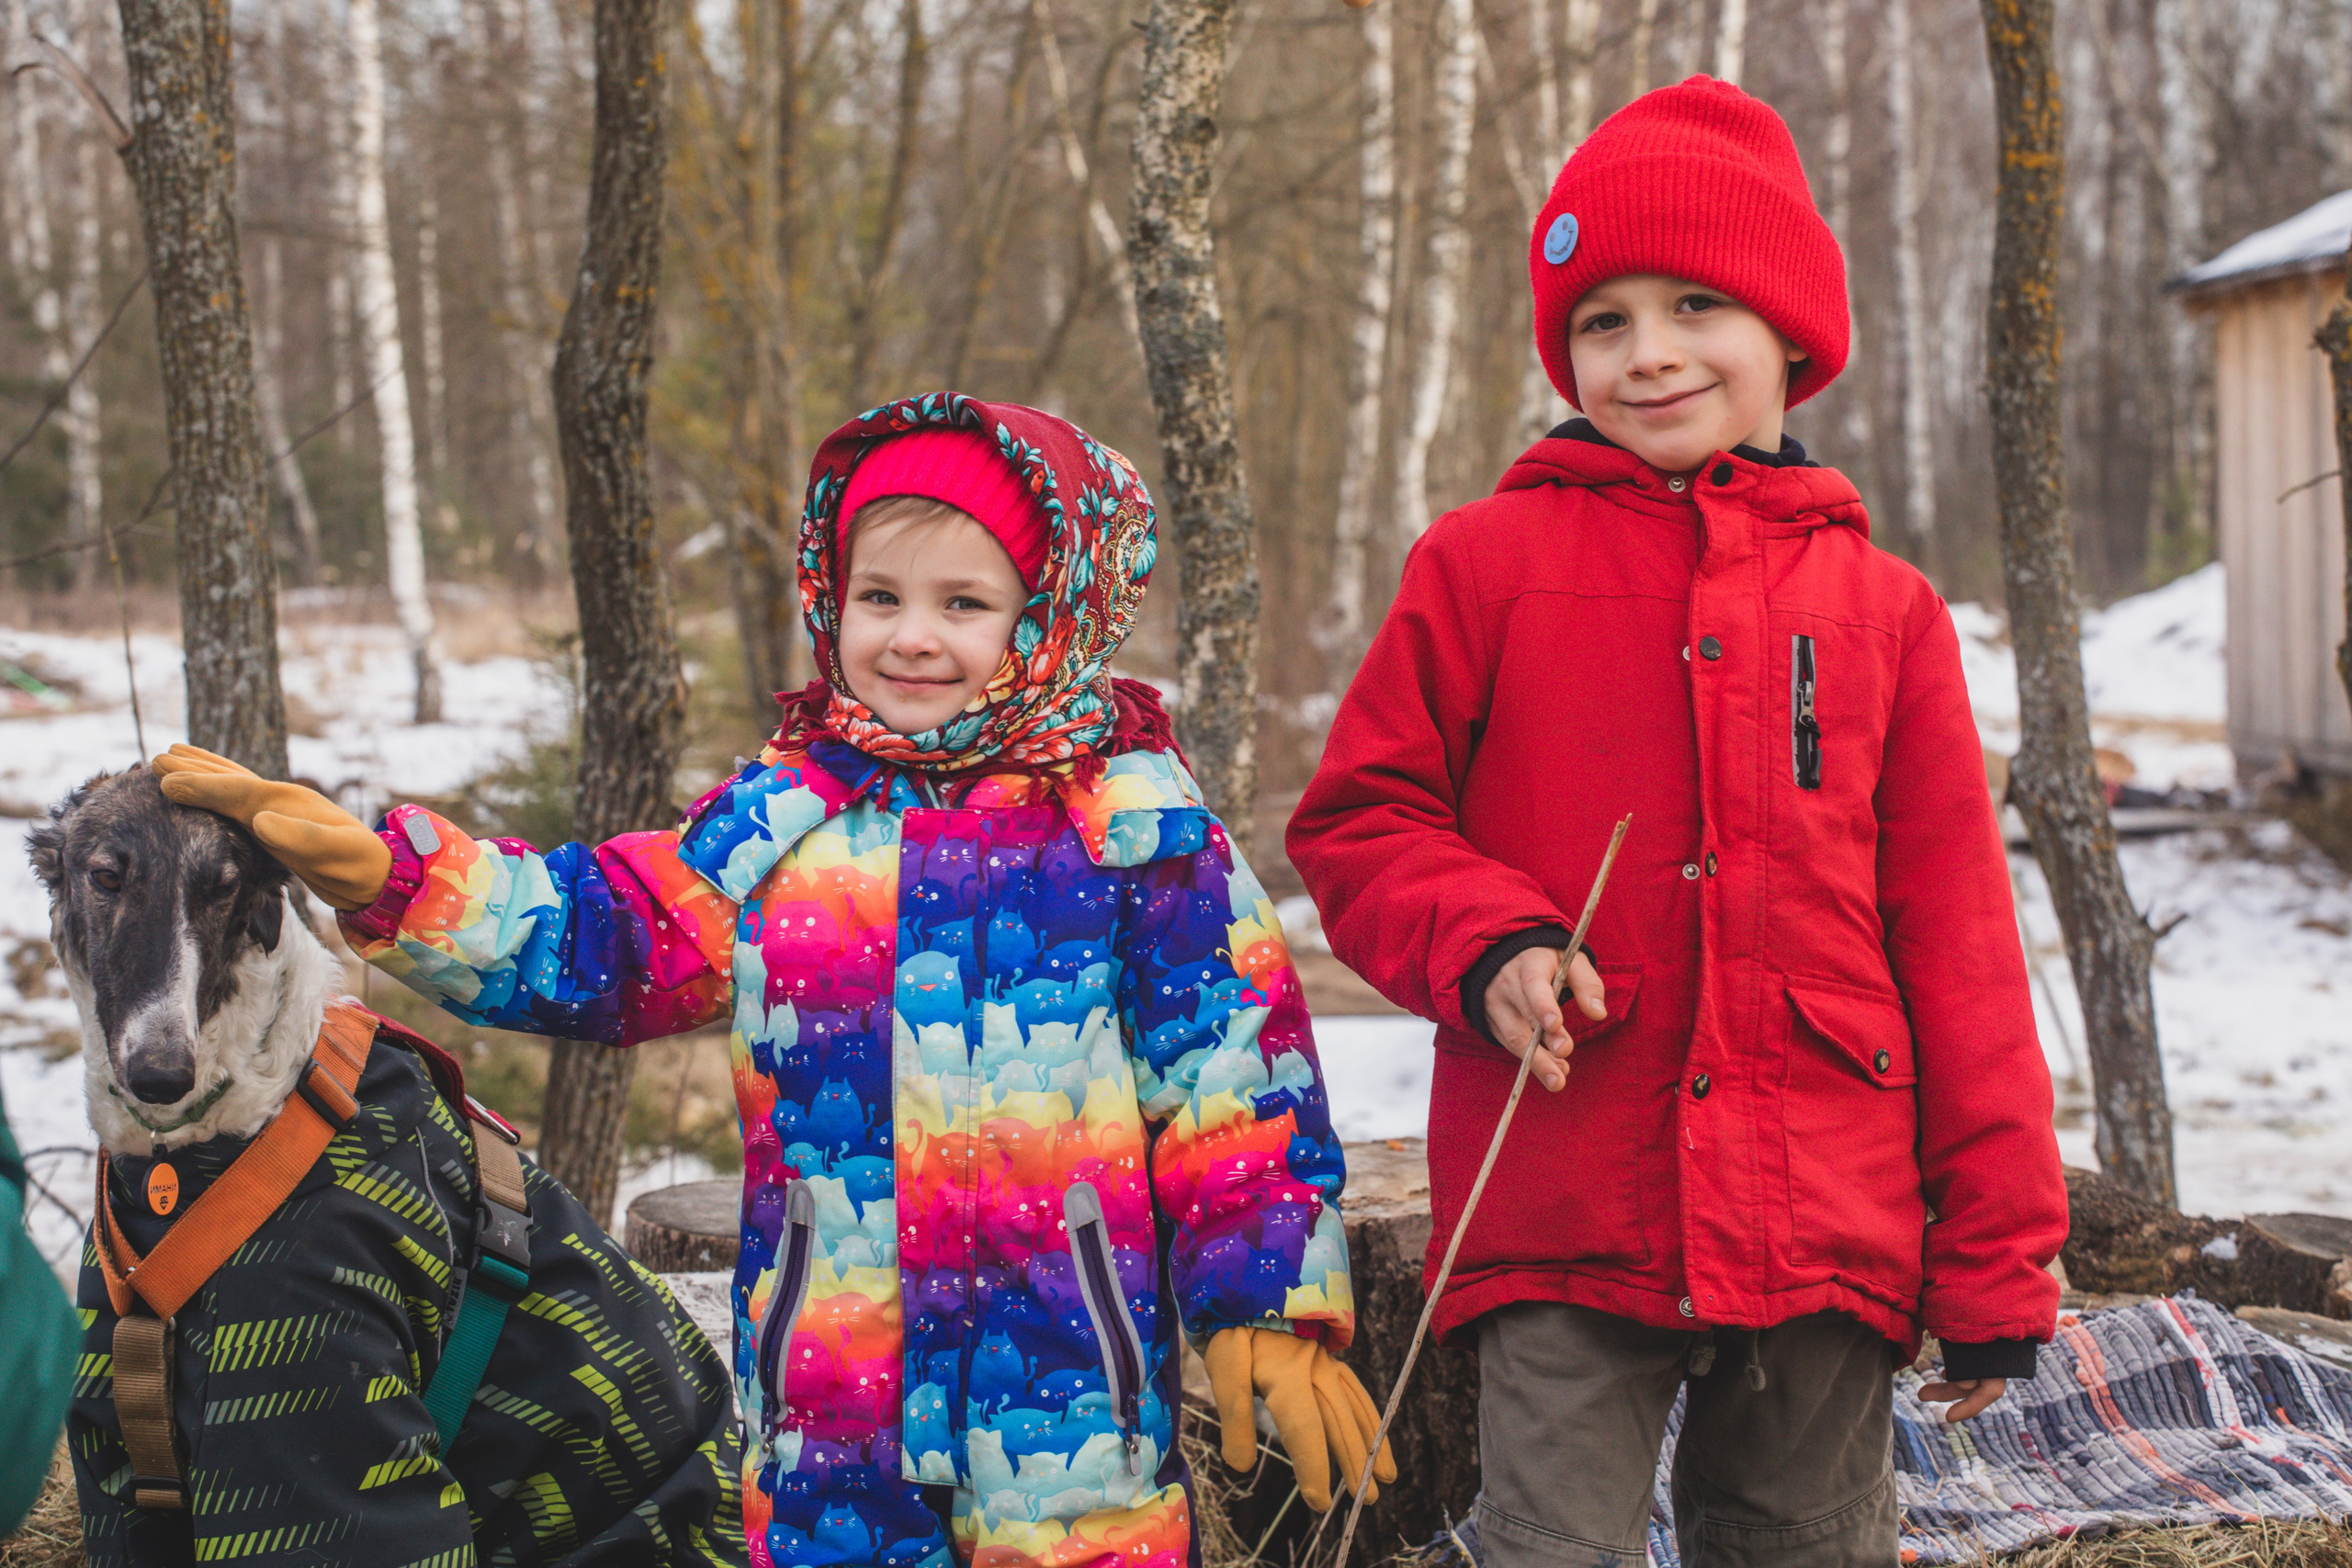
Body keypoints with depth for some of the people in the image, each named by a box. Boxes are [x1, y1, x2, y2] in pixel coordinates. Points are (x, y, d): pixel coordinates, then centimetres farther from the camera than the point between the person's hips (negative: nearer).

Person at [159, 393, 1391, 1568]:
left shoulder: (1127, 818, -1)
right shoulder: (781, 816, 9)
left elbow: (1234, 1070, -1)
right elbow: (592, 936, 13)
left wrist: (1268, 1307, -3)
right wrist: (381, 873, 2)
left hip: (1072, 1374, -3)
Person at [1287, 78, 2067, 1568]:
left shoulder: (1884, 606, 7)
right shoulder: (1487, 563, 2)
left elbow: (1956, 939, 9)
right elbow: (1358, 820, 7)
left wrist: (1997, 1253, 8)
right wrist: (1484, 945, -13)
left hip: (1829, 1224, 2)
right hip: (1562, 1226, -2)